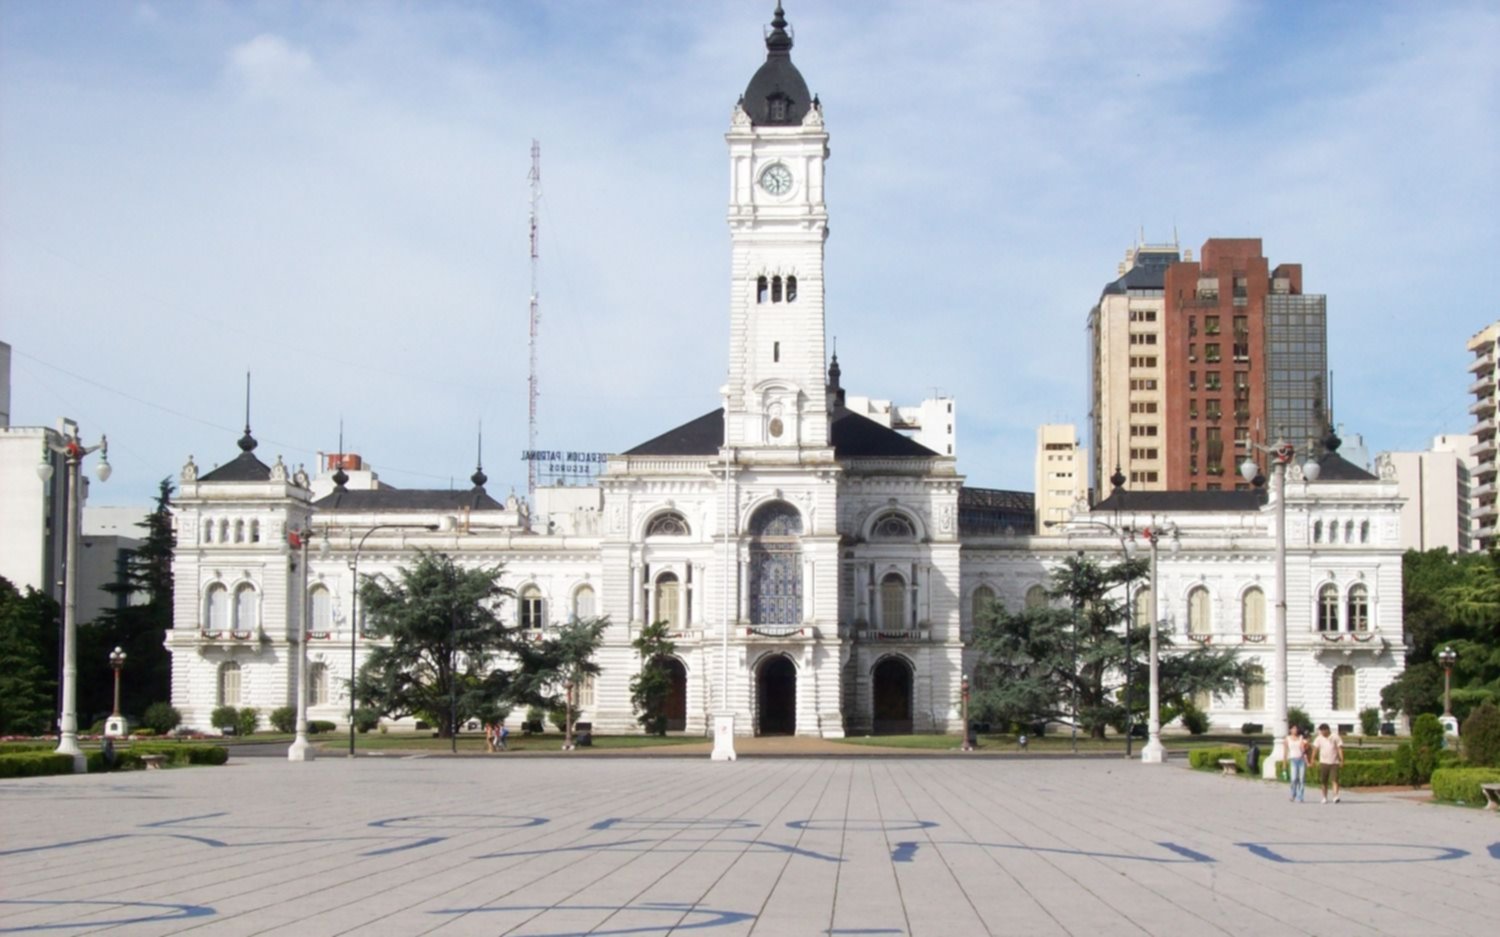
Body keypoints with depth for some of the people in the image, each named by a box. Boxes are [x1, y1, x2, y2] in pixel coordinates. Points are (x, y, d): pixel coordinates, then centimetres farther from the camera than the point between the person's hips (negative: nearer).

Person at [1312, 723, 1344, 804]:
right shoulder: (1319, 739, 6)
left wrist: (1341, 760, -13)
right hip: (1323, 763, 3)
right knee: (1324, 782, 6)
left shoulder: (1335, 738, -1)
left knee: (1335, 780, -14)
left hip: (1334, 763, -3)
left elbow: (1340, 749, -4)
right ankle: (1324, 797, 17)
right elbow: (1315, 749, 1)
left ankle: (1336, 796, -20)